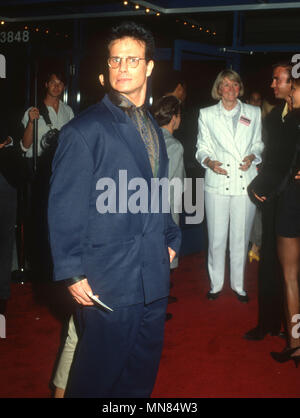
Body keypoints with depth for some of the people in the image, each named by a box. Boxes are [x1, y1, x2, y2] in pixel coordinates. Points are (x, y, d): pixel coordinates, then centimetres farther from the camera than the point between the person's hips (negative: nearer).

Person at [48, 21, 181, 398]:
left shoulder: (153, 129, 12)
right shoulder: (84, 130, -12)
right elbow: (64, 209, -13)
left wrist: (171, 239, 12)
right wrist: (72, 273, -15)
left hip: (153, 279, 7)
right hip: (108, 283, -7)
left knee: (141, 377, 19)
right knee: (97, 378, 8)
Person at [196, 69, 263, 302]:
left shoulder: (254, 113, 10)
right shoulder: (207, 115, 8)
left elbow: (259, 144, 15)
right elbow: (202, 147, 8)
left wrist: (252, 156, -5)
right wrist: (209, 162, -12)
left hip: (245, 183, 1)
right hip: (217, 183, -1)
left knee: (241, 237, 6)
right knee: (216, 238, 2)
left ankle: (238, 285, 22)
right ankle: (216, 284, 18)